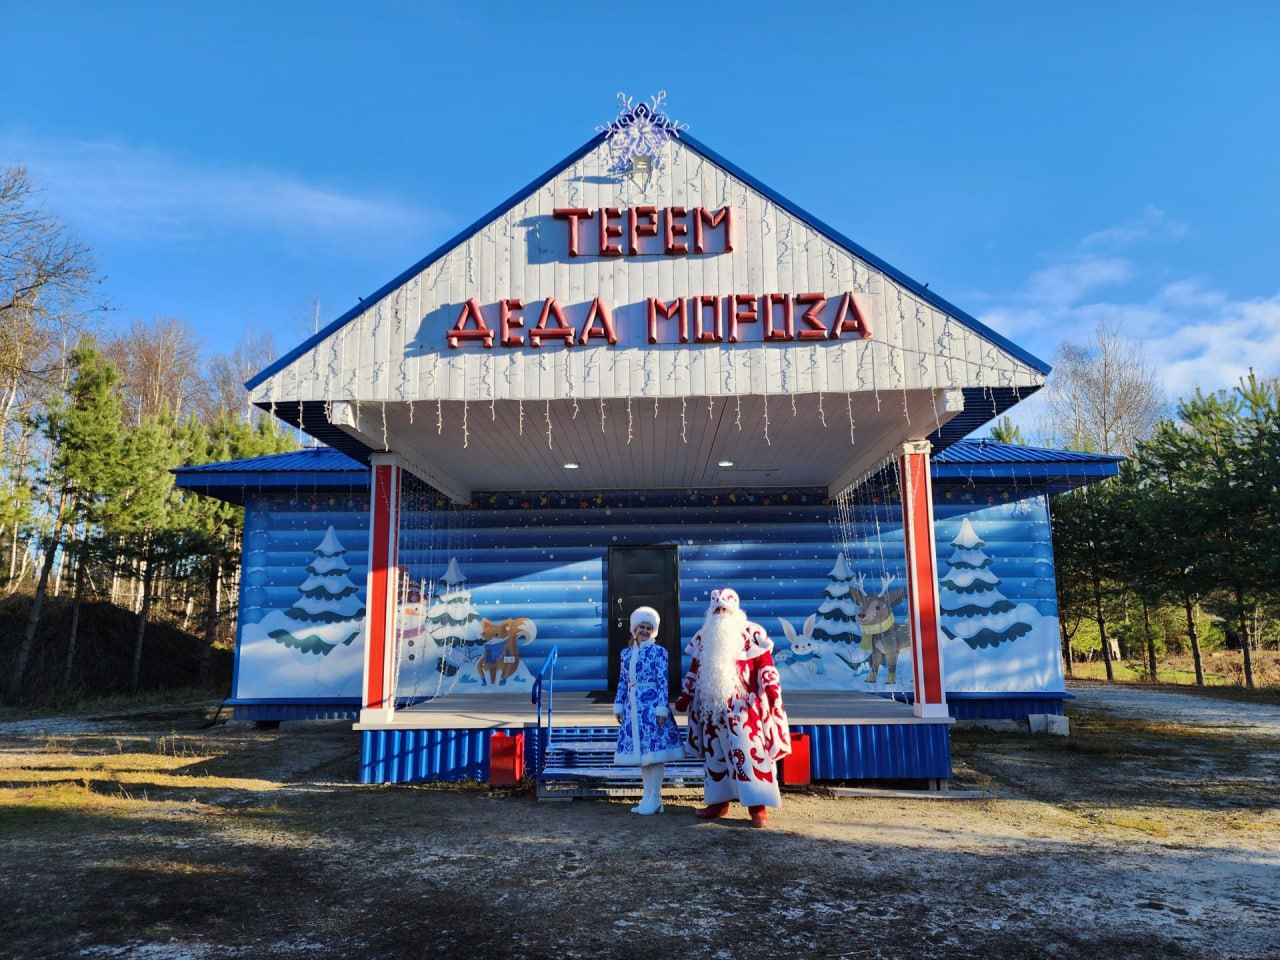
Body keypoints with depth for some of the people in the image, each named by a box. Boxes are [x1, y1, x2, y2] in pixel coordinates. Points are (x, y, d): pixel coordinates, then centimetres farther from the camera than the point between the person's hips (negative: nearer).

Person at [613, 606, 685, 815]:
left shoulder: (658, 652, -4)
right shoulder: (626, 653, 11)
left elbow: (663, 682, -8)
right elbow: (622, 682, 14)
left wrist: (662, 708, -13)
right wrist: (618, 706, 10)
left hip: (652, 704, -5)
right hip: (633, 705, 6)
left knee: (654, 750, -4)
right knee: (640, 750, 9)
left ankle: (655, 798, 4)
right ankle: (647, 797, 18)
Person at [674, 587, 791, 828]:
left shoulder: (752, 633, -5)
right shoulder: (703, 636, 9)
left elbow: (765, 665, -7)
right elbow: (694, 669, 16)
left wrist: (773, 690, -18)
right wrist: (685, 695, 16)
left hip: (744, 707, -5)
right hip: (713, 707, 5)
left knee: (749, 753, -8)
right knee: (715, 755, 10)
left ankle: (758, 806, -4)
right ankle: (719, 801, 20)